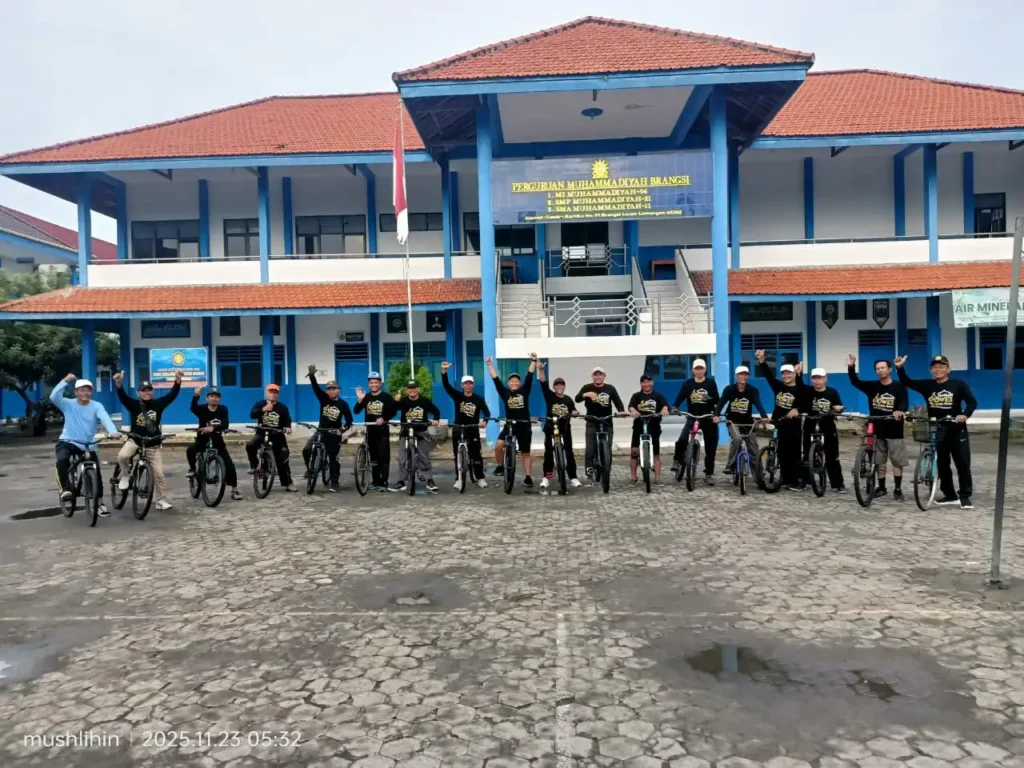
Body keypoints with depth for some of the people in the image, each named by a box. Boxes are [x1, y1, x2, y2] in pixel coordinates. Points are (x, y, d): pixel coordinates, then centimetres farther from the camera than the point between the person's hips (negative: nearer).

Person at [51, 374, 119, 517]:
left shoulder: (97, 406, -7)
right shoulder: (68, 404, -5)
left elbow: (105, 419, -25)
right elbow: (54, 397, -24)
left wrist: (113, 431, -44)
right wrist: (65, 381, -32)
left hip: (88, 445, 1)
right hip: (67, 442, -1)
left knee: (96, 471, -1)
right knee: (62, 461, -33)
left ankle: (100, 503, 11)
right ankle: (65, 489, -15)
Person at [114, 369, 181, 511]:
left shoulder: (158, 403, -1)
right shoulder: (134, 404, -6)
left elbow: (172, 395, -12)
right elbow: (122, 396, -23)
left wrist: (178, 380, -29)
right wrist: (118, 383, -44)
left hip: (153, 443, 1)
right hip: (135, 439, -1)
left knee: (158, 473, -1)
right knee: (122, 456, -32)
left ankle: (161, 500, 11)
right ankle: (126, 475, 1)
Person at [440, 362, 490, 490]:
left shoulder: (478, 399, -1)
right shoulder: (457, 396, -2)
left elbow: (486, 412, -8)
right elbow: (446, 385, -15)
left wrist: (484, 421, -31)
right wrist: (444, 371, -31)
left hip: (473, 430, 0)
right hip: (458, 429, 0)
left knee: (477, 455, 1)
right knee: (458, 455, 4)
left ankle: (480, 478, 12)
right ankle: (458, 479, 13)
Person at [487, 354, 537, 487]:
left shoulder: (524, 391, 1)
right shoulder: (505, 392, 1)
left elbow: (529, 376, -5)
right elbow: (495, 379, -2)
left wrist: (533, 361, -12)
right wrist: (490, 365, -6)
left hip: (524, 425, 0)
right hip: (509, 425, 0)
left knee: (525, 453, 6)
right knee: (498, 445, -19)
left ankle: (527, 477, 14)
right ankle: (500, 466, 5)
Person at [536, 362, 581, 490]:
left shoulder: (568, 399, 0)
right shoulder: (549, 396, -8)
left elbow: (573, 411, 13)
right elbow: (543, 383, -21)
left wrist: (575, 412, -11)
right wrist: (540, 369, -35)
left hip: (565, 427, 2)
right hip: (550, 426, -1)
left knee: (569, 452, 2)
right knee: (548, 452, 4)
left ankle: (573, 477, 9)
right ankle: (546, 477, 11)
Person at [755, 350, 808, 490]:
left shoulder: (800, 388, -2)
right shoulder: (778, 386, 6)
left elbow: (806, 405, -12)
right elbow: (768, 375, -5)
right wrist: (762, 360, -18)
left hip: (793, 425, -4)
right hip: (779, 423, 4)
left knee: (794, 453, -1)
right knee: (782, 453, 7)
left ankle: (798, 480, 6)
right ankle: (788, 480, 14)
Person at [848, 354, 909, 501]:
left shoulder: (899, 387, -3)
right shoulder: (872, 386, 4)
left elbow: (905, 402, -16)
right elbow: (855, 382, -8)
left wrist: (900, 411, -39)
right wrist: (851, 367, -26)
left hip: (894, 430, -3)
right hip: (877, 430, 3)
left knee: (897, 461, 3)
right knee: (879, 461, 10)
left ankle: (898, 489, 12)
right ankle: (881, 488, 20)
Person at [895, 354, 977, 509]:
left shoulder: (958, 384, -2)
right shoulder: (927, 386, 5)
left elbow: (972, 402, -7)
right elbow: (906, 382, 0)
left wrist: (965, 415, -26)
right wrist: (900, 368, -17)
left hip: (957, 430, -3)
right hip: (937, 431, 3)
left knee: (963, 463, -2)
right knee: (942, 464, 9)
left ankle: (965, 496, 6)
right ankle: (950, 495, 20)